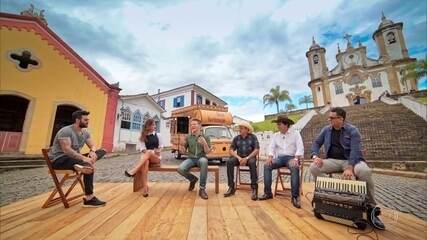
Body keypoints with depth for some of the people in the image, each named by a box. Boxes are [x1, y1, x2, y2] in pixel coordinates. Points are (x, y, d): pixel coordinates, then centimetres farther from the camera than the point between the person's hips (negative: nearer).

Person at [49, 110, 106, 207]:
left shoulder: (85, 132, 7)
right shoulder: (65, 131, -17)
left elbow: (93, 146, 3)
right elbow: (66, 150, -29)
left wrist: (92, 152, -22)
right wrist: (84, 158, -38)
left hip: (74, 157, 8)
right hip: (59, 160, -8)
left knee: (102, 151, -8)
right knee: (89, 166, -32)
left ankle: (83, 166, -32)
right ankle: (89, 198, -23)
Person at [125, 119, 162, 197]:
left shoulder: (158, 135, 7)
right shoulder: (143, 136, 9)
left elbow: (161, 147, 7)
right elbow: (142, 148, -1)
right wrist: (144, 151, -23)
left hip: (156, 158, -1)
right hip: (146, 157, 1)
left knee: (149, 152, -35)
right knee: (145, 162, -37)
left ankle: (134, 170, -45)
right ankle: (145, 187, -44)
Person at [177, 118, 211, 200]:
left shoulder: (205, 137, 4)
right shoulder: (188, 137, 9)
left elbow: (207, 152, -1)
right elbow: (183, 152, 12)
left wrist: (204, 143, -20)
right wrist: (182, 145, -9)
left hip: (201, 158, -2)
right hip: (191, 159, 2)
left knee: (204, 161, -39)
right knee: (180, 169, -28)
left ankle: (202, 189, -25)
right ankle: (193, 179, 9)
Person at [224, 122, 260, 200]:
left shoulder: (253, 137, -4)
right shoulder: (236, 138, 3)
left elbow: (256, 150, -12)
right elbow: (231, 150, -2)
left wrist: (247, 158, -23)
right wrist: (238, 157, -20)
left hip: (250, 157, -2)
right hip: (239, 157, 3)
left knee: (252, 163, -37)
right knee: (229, 162, -26)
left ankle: (254, 189, -28)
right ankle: (231, 187, -20)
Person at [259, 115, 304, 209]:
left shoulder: (295, 133, 3)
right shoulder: (275, 135, 15)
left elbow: (300, 148, -8)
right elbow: (271, 147, 7)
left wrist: (296, 159, -24)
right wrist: (270, 157, -13)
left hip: (291, 157, -3)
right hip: (280, 158, 4)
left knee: (295, 168, -37)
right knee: (267, 165, -23)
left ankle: (295, 196, -28)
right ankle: (268, 193, -16)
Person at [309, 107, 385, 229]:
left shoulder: (352, 130, -6)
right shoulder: (326, 130, 6)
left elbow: (355, 150, -17)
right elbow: (316, 143, 8)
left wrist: (350, 168, -32)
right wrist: (315, 156, -13)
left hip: (350, 160, -2)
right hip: (333, 161, 3)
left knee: (365, 172, -34)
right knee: (313, 167, -24)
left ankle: (371, 207, -14)